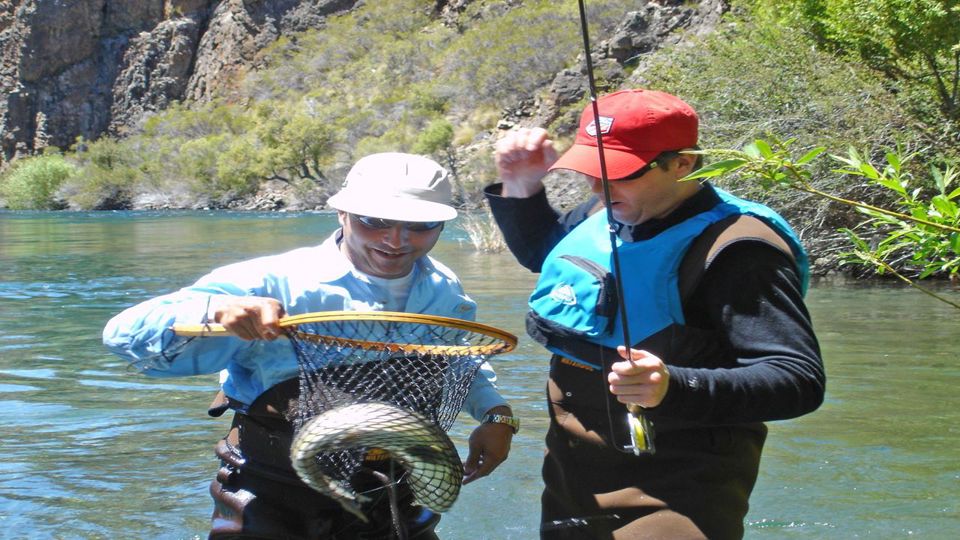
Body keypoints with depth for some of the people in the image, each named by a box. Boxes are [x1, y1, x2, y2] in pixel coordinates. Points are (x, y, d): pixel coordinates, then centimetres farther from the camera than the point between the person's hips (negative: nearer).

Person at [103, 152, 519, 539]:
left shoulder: (445, 293, -2)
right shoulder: (279, 285, -18)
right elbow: (125, 334, -22)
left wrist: (495, 412, 1)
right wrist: (216, 310, -41)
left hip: (388, 500, 4)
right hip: (272, 499, -4)